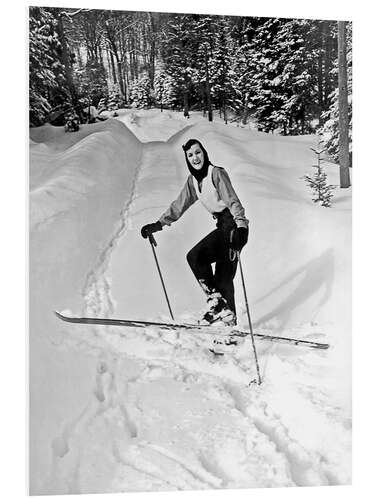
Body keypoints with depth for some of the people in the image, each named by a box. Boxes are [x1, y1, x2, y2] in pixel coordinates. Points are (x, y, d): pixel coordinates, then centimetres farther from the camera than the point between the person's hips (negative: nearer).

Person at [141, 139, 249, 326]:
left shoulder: (216, 173, -10)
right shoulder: (193, 181, 13)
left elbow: (232, 201, -20)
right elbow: (179, 205, 17)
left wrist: (241, 225, -34)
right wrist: (158, 224, 12)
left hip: (234, 225, -8)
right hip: (223, 226, 8)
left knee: (195, 256, -19)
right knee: (223, 276, 7)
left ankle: (216, 302, -13)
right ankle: (228, 317, 15)